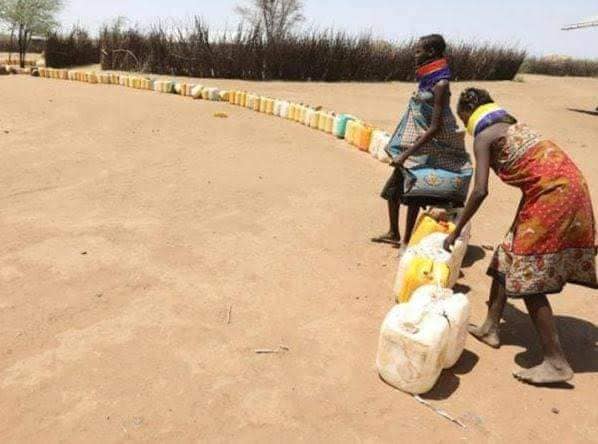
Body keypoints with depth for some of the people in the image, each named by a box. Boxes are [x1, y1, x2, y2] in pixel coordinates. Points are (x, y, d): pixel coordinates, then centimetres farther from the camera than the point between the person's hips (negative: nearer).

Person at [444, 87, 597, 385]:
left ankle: (557, 363, 0)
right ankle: (490, 328, 28)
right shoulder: (513, 126, 20)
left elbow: (481, 191, -17)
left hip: (553, 195, -10)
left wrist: (456, 231, -8)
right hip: (564, 188, 10)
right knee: (508, 258, 16)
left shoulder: (484, 137, -6)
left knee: (529, 278, -5)